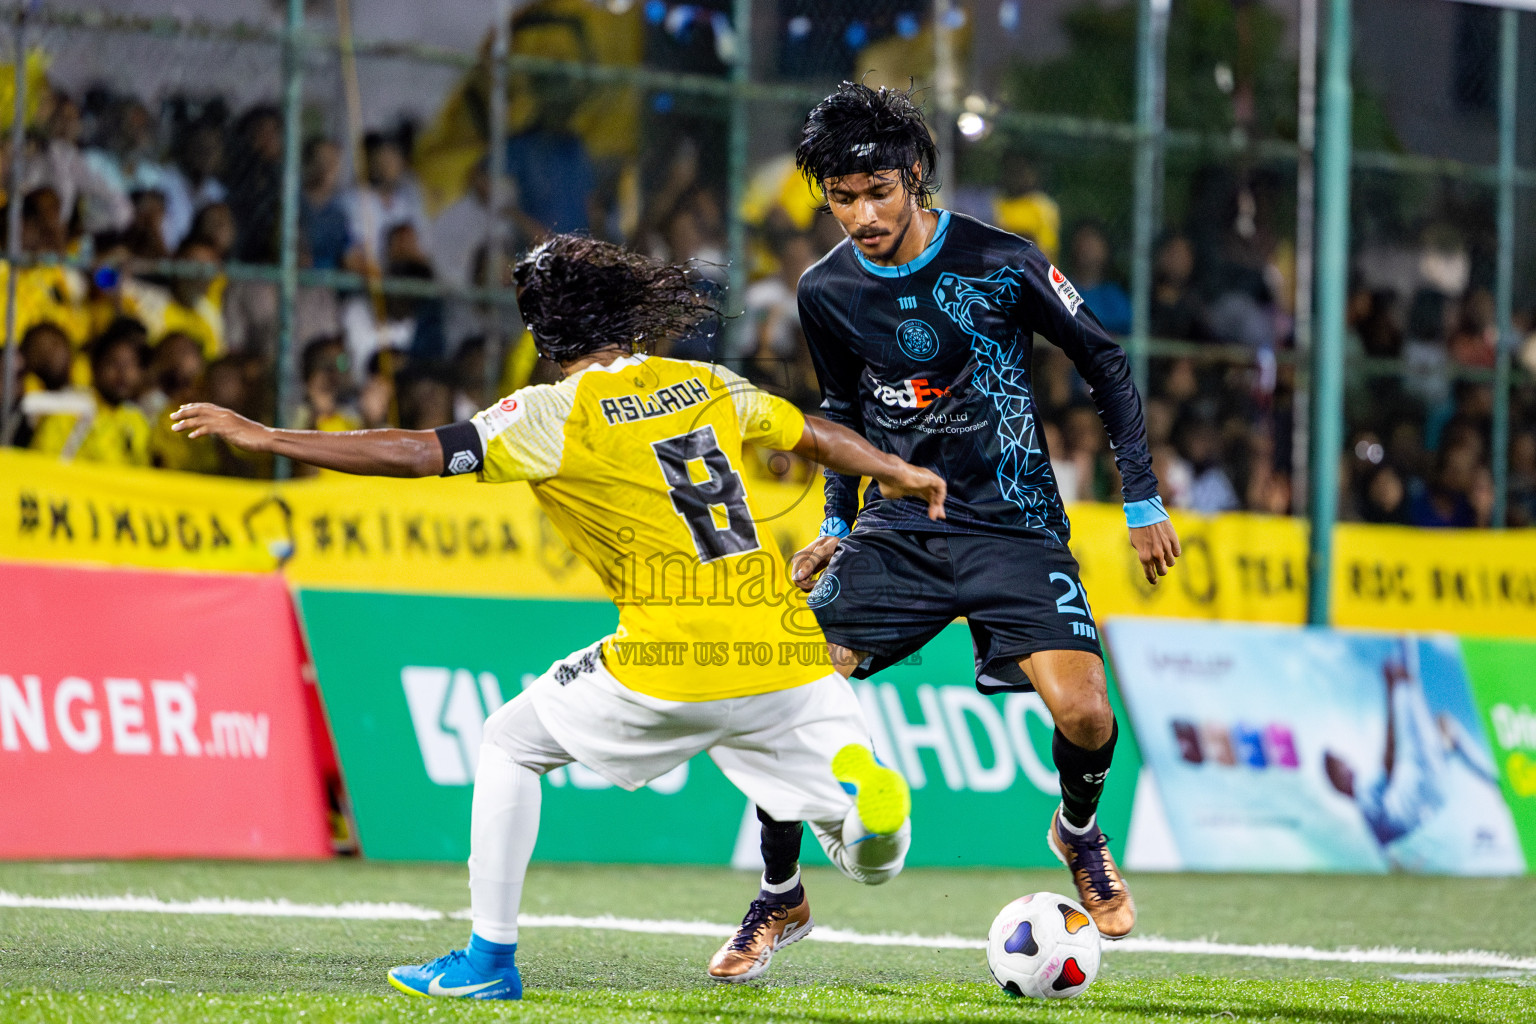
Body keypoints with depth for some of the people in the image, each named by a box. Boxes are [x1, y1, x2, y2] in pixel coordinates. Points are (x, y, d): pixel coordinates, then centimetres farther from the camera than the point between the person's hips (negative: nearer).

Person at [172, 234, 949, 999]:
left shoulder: (558, 414, -2)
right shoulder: (707, 385, 14)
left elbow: (415, 453, -8)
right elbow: (816, 436, 26)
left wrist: (262, 438, -4)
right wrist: (896, 472, 46)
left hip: (673, 665, -4)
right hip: (782, 652, 4)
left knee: (511, 744, 20)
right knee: (872, 852, 9)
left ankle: (491, 958, 19)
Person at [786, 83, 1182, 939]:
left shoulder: (1001, 264, -12)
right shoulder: (826, 292, 0)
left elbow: (1107, 364, 0)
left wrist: (1145, 504, 0)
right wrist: (836, 525, 10)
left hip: (1013, 527, -3)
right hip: (895, 530, 3)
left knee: (1085, 715, -21)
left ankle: (1080, 835, 15)